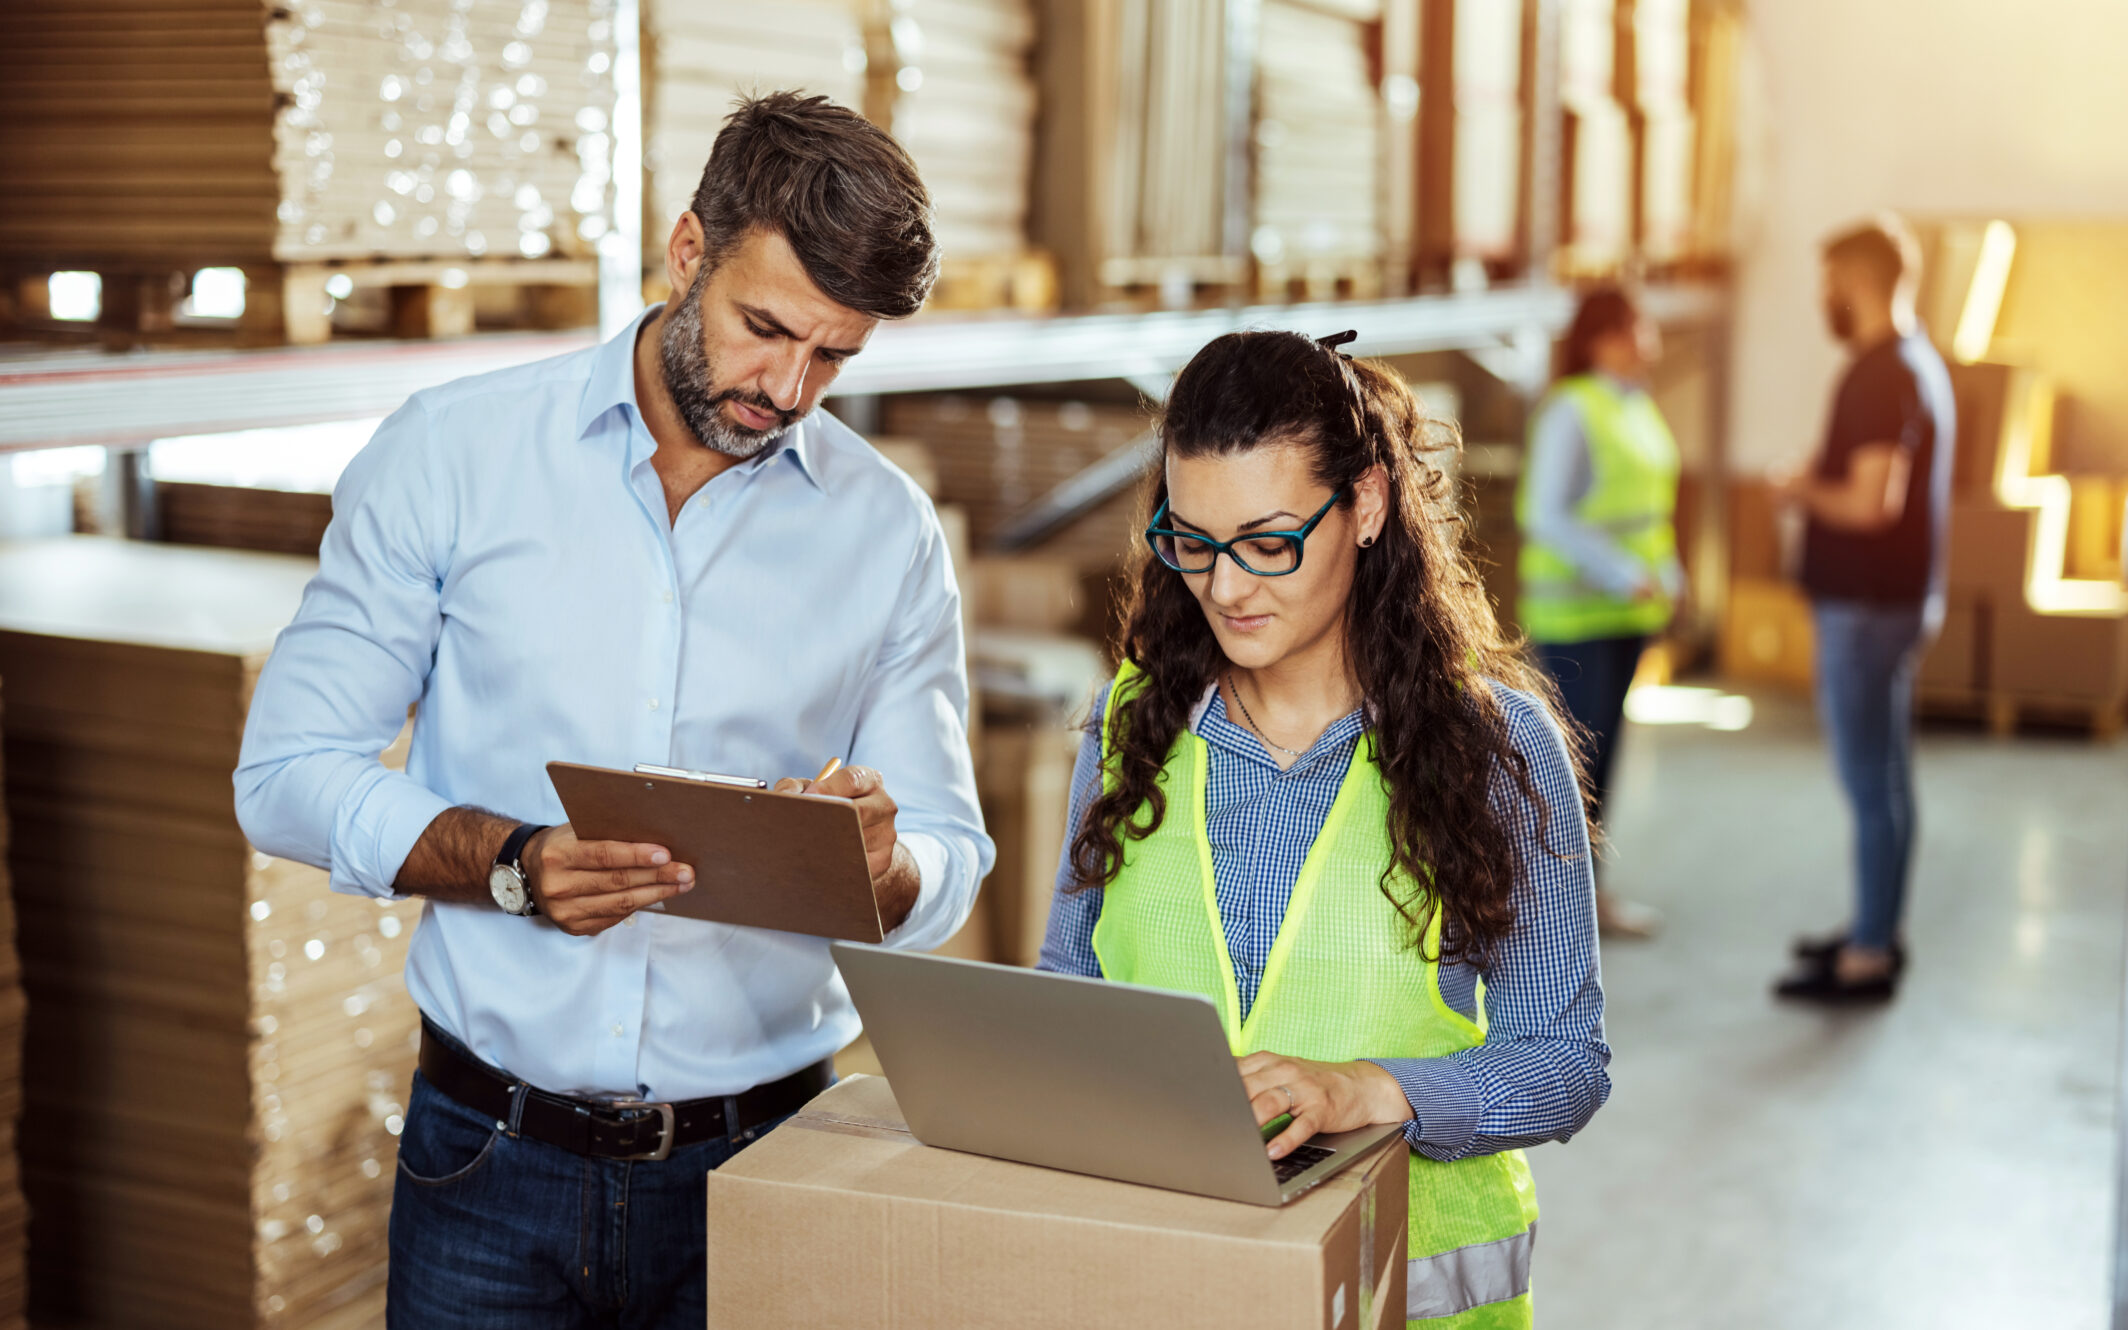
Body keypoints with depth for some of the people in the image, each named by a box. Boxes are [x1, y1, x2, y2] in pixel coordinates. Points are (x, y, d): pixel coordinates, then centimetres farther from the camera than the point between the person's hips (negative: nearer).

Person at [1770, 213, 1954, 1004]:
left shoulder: (1881, 375, -19)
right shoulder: (1919, 363, 13)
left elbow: (1871, 503, -26)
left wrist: (1804, 492, -10)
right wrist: (1820, 483, 11)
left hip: (1866, 608, -10)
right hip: (1900, 599, 10)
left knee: (1870, 783, -4)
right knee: (1884, 778, 17)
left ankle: (1868, 958, 2)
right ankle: (1875, 930, 28)